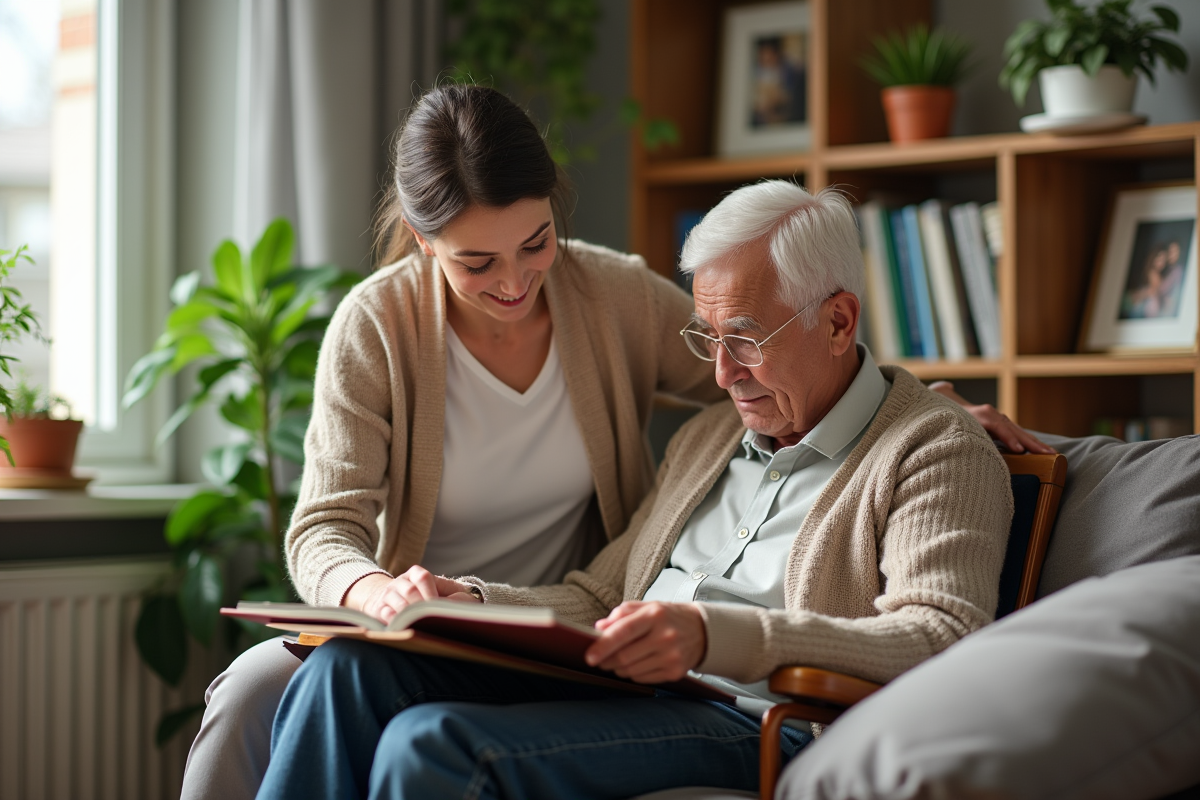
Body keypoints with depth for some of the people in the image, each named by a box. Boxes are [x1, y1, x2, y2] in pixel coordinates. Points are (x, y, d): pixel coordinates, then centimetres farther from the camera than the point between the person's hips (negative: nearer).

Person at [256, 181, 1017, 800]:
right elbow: (597, 599, 26)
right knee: (347, 671, -16)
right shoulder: (708, 436, 26)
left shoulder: (938, 451, 0)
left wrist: (717, 636, -28)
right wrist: (472, 602, 4)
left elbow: (941, 642, -16)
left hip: (754, 726, -8)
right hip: (616, 694, 8)